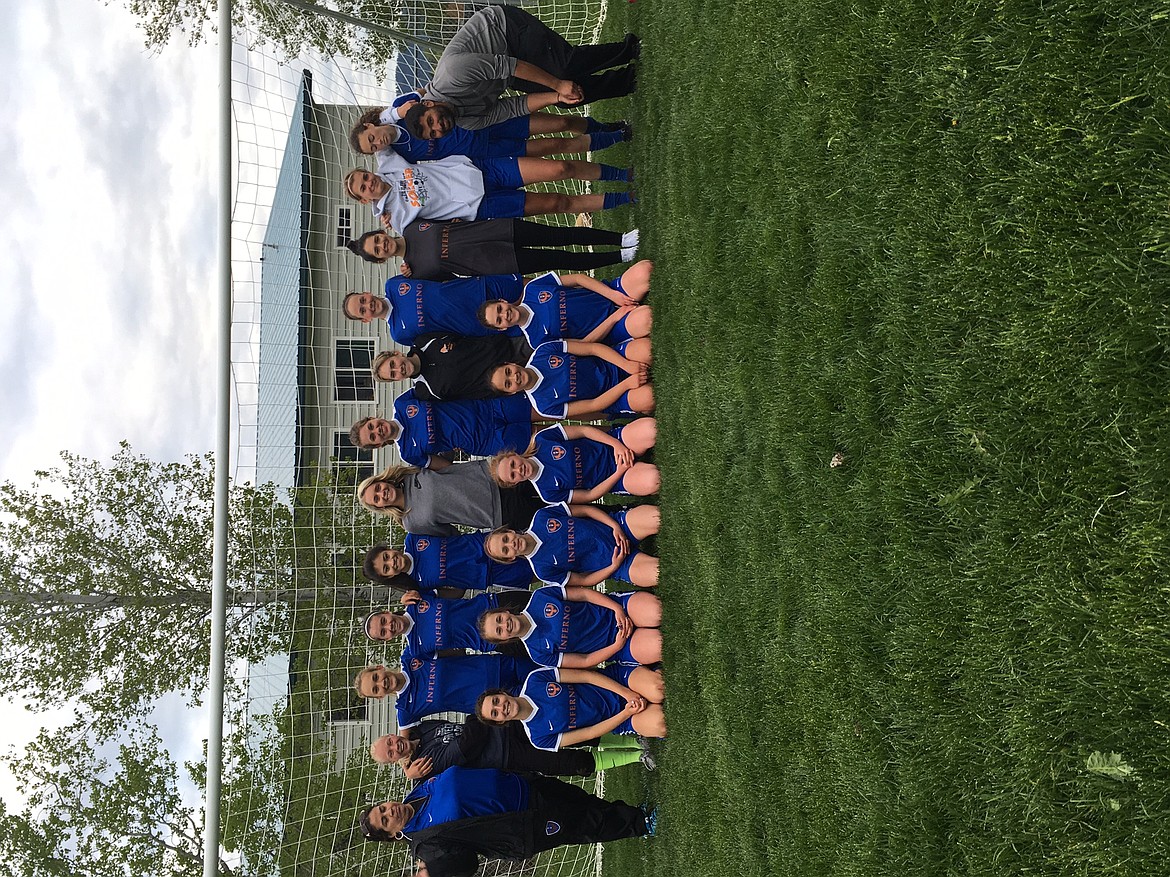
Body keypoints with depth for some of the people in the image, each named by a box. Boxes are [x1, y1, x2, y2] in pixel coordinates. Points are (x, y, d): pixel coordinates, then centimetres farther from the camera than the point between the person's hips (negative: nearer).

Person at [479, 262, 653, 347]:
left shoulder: (532, 288, 5)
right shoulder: (538, 340, -7)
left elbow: (579, 278, 5)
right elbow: (584, 344, -10)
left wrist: (613, 295, -10)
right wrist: (615, 316, -19)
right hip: (609, 331, -4)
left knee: (644, 271, -27)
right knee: (644, 320, -37)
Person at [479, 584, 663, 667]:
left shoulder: (539, 597, 1)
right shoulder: (538, 652, -3)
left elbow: (585, 593, 1)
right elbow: (586, 661, -3)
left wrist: (617, 608, -14)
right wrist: (617, 646, -17)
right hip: (615, 645, -2)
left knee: (657, 611, -27)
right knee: (660, 644, -28)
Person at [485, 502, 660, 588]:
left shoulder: (541, 517, 2)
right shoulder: (542, 570, -4)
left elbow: (586, 510, 4)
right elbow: (585, 581, -1)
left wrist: (616, 526, -10)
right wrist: (614, 566, -16)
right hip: (618, 566, -3)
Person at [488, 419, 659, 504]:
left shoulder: (542, 439, -2)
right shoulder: (548, 492, -6)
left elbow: (585, 430, -2)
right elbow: (590, 495, -5)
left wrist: (616, 444, -17)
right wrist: (619, 472, -17)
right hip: (614, 478, -3)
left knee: (650, 428, -31)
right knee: (653, 479, -36)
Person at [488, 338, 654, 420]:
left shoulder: (543, 351, -3)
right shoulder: (544, 406, -11)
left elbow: (594, 348, -6)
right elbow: (596, 405, -12)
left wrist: (627, 365, -19)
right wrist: (627, 383, -21)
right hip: (612, 401, -4)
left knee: (646, 347, -28)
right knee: (647, 397, -36)